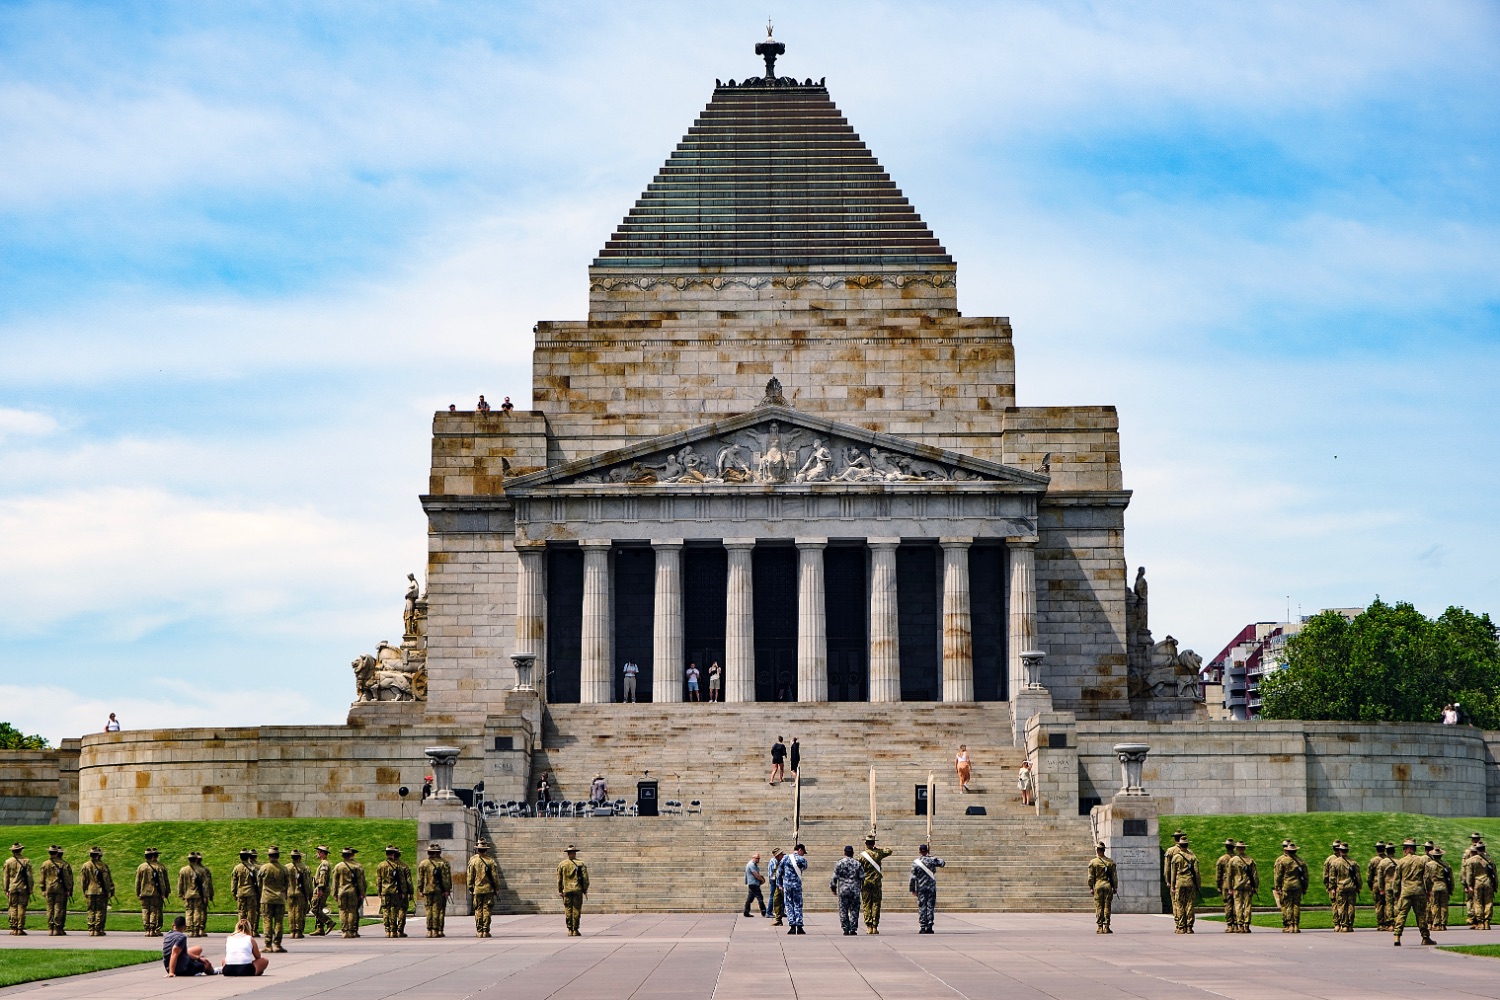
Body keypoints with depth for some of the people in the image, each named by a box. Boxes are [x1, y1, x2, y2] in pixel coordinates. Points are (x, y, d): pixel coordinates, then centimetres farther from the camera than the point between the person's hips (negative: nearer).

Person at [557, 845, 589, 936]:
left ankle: (570, 931, 5)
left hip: (566, 890, 1)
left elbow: (559, 878, 4)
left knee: (568, 910, 6)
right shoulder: (581, 864, 0)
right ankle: (575, 930, -1)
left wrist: (560, 891, 9)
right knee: (576, 910, 2)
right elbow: (585, 878, -2)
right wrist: (585, 890, 4)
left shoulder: (562, 864, 3)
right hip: (578, 890, -1)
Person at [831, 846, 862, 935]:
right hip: (855, 890, 1)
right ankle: (853, 929, 2)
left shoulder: (839, 863, 0)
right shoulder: (857, 863, 2)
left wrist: (833, 888, 9)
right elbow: (862, 877, 1)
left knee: (843, 911, 5)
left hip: (843, 890, -1)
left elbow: (834, 877, -1)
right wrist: (862, 885, 15)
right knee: (854, 910, 5)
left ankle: (846, 930, 2)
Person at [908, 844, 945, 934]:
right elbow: (942, 863, 14)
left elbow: (912, 877, -4)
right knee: (930, 907, 3)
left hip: (921, 888, 0)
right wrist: (930, 855, 15)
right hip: (931, 887, 0)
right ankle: (929, 927, 0)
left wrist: (912, 889, 3)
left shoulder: (915, 862, -4)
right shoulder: (932, 860, -5)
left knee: (922, 907, 4)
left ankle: (922, 927, 1)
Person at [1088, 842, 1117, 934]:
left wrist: (1090, 888, 3)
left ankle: (1100, 928, 0)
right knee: (1107, 907, 3)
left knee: (1099, 907, 2)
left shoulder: (1092, 862, -2)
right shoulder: (1110, 862, 5)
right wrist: (1115, 887, 10)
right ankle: (1106, 927, 0)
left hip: (1098, 886, -2)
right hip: (1108, 886, 2)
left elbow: (1091, 877, -3)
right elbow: (1114, 876, 5)